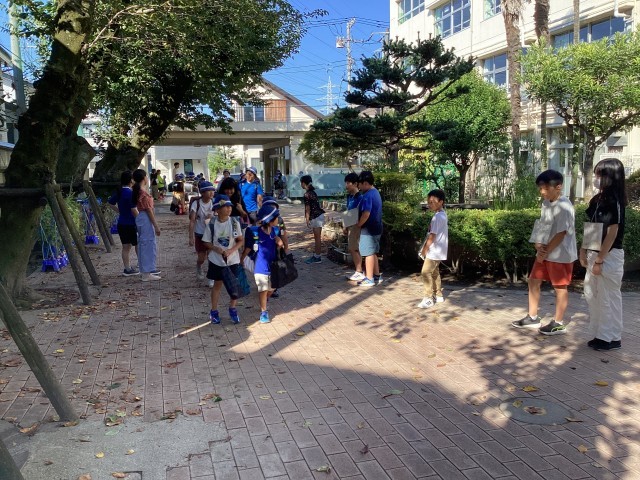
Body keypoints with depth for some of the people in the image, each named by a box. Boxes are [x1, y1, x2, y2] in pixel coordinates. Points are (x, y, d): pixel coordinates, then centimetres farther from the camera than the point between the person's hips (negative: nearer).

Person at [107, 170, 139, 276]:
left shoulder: (119, 192, 7)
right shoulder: (130, 193, -19)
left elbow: (111, 203, 21)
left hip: (121, 223, 8)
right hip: (131, 224, -8)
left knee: (126, 247, 12)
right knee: (138, 245, 4)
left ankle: (127, 268, 16)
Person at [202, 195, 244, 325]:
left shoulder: (235, 223, -8)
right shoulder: (211, 224, -10)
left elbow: (241, 241, -2)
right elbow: (206, 243, -3)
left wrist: (231, 250, -18)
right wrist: (217, 249, -21)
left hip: (233, 260, 1)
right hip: (216, 261, -1)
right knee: (217, 285, 12)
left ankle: (233, 309, 28)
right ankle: (214, 311, 26)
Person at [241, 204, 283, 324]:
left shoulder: (275, 231, -5)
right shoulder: (255, 232, -18)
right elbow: (248, 248, -6)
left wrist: (279, 244, -15)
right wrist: (241, 261, 3)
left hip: (273, 265, 5)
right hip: (261, 266, -5)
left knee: (271, 289, 17)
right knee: (263, 290, 3)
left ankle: (263, 303, 46)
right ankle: (263, 311, 21)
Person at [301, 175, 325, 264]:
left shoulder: (307, 194, -15)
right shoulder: (312, 192, 13)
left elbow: (308, 208, -15)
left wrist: (307, 220, -10)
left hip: (316, 217, -9)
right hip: (318, 216, 9)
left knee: (317, 238, -3)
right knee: (317, 238, 13)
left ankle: (317, 257, 3)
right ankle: (315, 255, 20)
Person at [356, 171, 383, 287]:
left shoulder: (367, 195, -19)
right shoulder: (376, 192, 12)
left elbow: (366, 214, -26)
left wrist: (358, 224, -13)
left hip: (369, 229, -10)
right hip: (376, 227, 10)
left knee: (369, 253, -2)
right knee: (373, 253, 17)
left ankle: (369, 279, 4)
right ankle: (377, 276, 24)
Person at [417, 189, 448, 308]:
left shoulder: (437, 217, -20)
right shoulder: (442, 215, 12)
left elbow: (432, 236, -20)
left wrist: (424, 249, -10)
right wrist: (426, 248, 14)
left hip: (434, 251, -10)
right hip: (438, 251, 10)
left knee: (426, 272, -9)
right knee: (434, 272, 18)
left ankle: (429, 298, -7)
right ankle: (438, 295, 26)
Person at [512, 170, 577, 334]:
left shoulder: (564, 207, -20)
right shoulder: (546, 203, 7)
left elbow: (561, 234, -20)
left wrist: (545, 252, -15)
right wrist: (539, 246, -6)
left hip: (560, 255, -9)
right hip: (544, 252, 9)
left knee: (560, 288, 3)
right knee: (533, 281, 12)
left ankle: (558, 324, 15)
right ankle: (532, 318, 24)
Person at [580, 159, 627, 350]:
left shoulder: (614, 201, -15)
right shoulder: (596, 200, 10)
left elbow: (612, 233, -18)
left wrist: (599, 260, -18)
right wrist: (584, 252, 13)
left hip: (609, 256, -9)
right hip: (595, 254, 9)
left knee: (608, 297, 0)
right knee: (592, 295, 14)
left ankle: (612, 338, 12)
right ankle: (600, 334, 25)